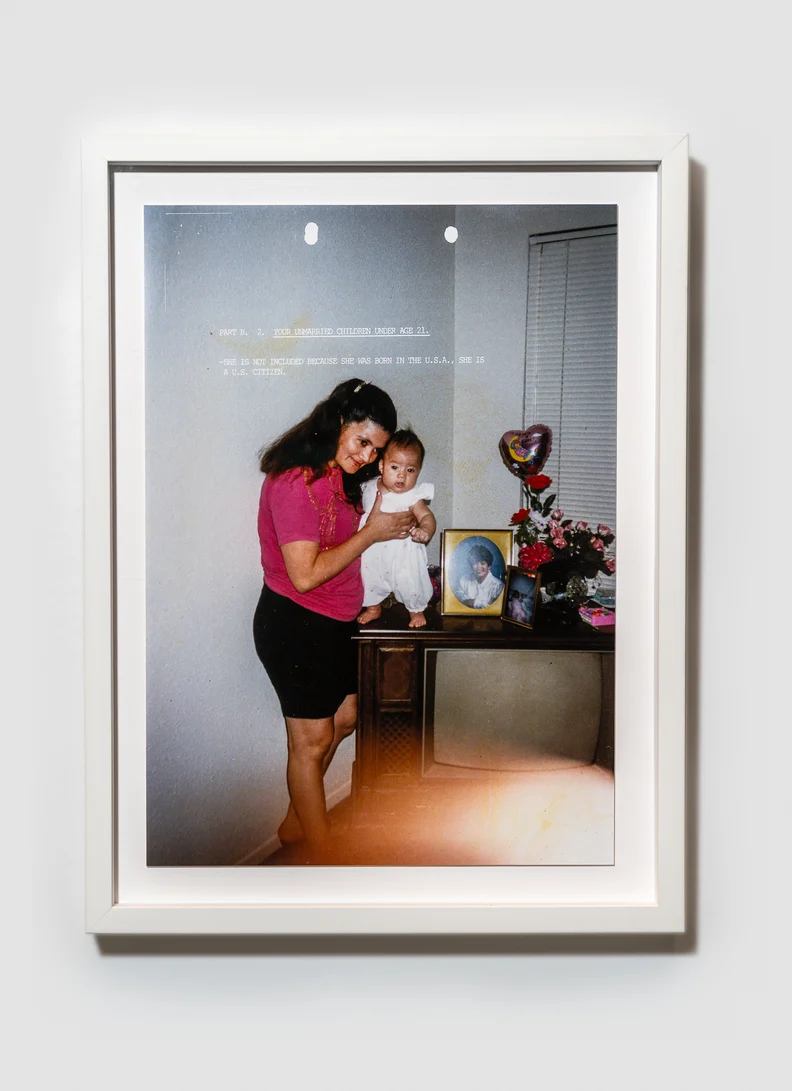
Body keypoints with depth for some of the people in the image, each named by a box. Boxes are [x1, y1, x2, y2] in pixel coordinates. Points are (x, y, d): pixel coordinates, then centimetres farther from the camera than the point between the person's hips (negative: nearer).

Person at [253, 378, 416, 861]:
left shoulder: (337, 475, 7)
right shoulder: (295, 480, -23)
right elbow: (305, 574, -27)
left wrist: (394, 527, -2)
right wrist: (371, 532, -19)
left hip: (335, 620, 10)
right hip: (294, 624, -10)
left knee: (345, 717, 19)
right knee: (313, 739, 2)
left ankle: (296, 820, 37)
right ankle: (321, 856, 18)